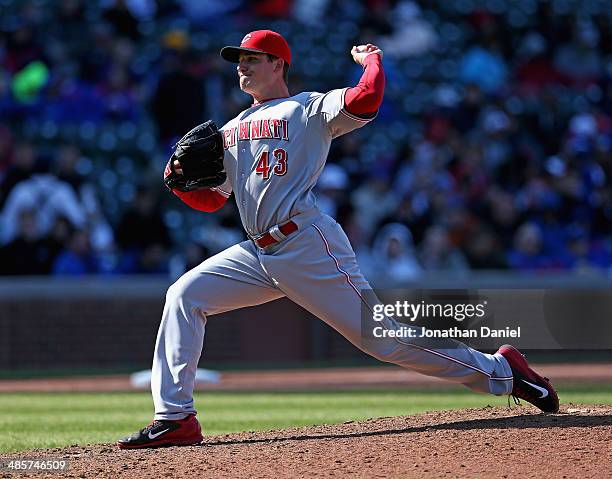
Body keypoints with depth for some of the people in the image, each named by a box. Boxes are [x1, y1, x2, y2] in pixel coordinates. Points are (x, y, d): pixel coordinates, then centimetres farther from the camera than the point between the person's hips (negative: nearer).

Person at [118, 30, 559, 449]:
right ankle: (175, 419, -9)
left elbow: (367, 98, -18)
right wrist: (181, 179, 4)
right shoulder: (232, 130, 23)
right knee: (185, 295, -8)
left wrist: (371, 57, 0)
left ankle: (500, 371, 3)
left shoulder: (308, 109, 1)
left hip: (308, 246, -7)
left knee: (382, 338, -8)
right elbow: (210, 199, 24)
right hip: (258, 255, 7)